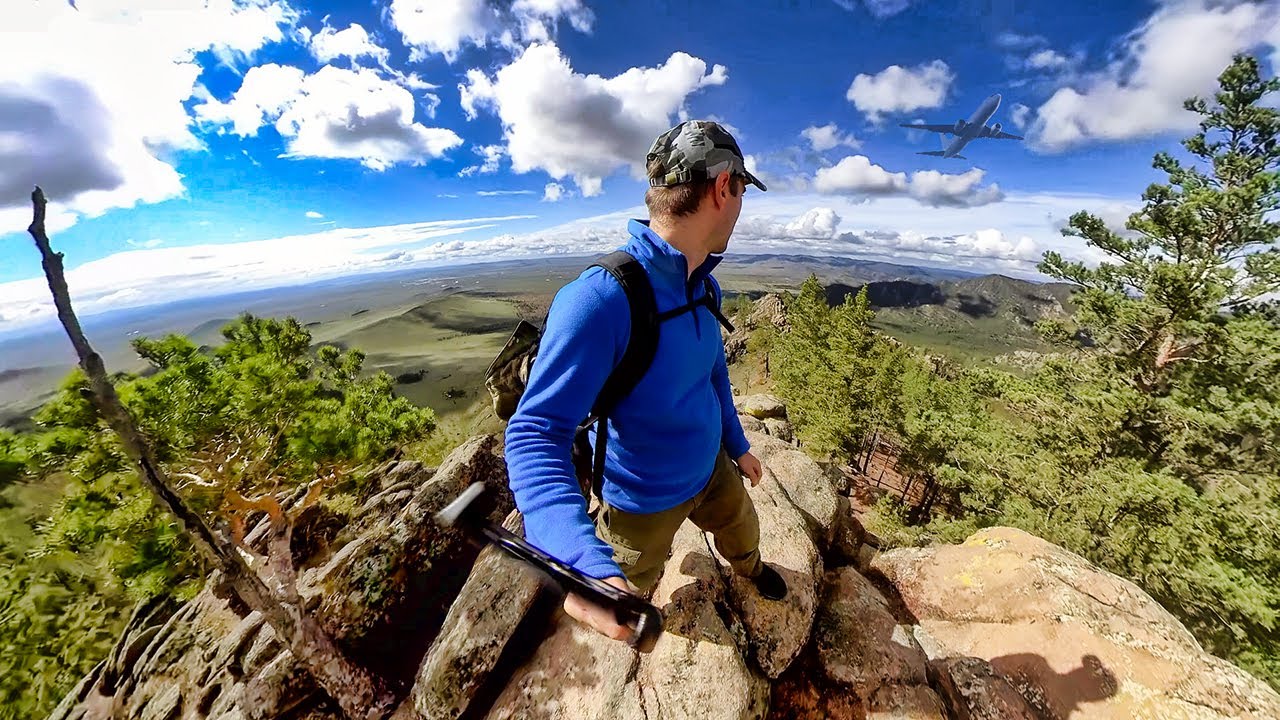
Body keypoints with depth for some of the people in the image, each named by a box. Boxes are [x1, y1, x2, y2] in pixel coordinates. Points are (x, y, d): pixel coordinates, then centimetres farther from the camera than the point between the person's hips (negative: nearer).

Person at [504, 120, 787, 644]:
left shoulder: (703, 287, -9)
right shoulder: (600, 298, -36)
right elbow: (535, 434, -37)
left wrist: (738, 446, 15)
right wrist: (586, 566, -50)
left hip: (712, 469, 6)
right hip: (644, 501, -6)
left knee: (744, 534, 32)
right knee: (630, 594, 24)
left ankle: (751, 570, 69)